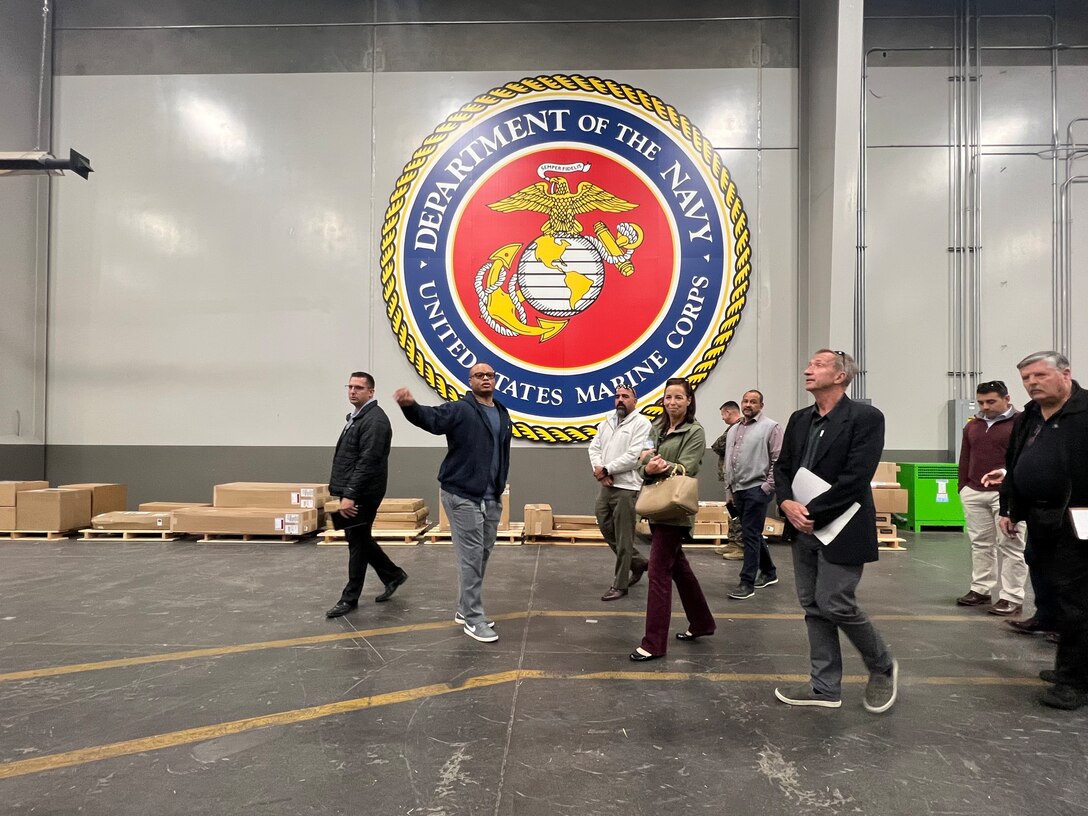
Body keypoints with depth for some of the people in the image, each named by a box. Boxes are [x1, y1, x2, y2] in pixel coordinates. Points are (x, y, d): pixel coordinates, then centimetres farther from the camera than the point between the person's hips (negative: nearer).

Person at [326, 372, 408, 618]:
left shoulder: (375, 420, -16)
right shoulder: (357, 417, 16)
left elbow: (367, 462, -24)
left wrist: (350, 494, -26)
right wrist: (345, 492, 20)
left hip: (362, 494, -10)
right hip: (353, 492, 10)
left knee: (358, 542, 0)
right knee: (360, 540, 16)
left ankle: (350, 598, 11)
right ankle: (393, 575, 29)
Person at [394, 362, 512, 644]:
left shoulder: (502, 413, 12)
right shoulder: (459, 410, -9)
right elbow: (431, 417, -28)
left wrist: (500, 487, 16)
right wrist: (410, 406, -50)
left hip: (492, 498, 7)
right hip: (463, 496, -7)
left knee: (483, 555, 15)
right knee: (471, 557, -2)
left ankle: (465, 609, 30)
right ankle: (473, 618, 10)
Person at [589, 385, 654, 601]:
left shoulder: (641, 423, -8)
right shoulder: (607, 422, 14)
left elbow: (633, 456, -17)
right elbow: (594, 447, 9)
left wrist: (606, 469, -13)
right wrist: (599, 469, -9)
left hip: (627, 487, -8)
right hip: (606, 485, 8)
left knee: (623, 538, 0)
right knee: (606, 528, 16)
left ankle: (619, 585, 12)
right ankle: (638, 562, 35)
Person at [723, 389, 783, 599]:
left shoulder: (770, 427, -5)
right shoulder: (734, 430, 16)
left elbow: (778, 460, -10)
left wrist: (768, 486, -13)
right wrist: (729, 489, 16)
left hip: (757, 489, -7)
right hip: (738, 490, 7)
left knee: (750, 535, -7)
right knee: (753, 534, 16)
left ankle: (747, 582, -2)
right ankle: (769, 572, 31)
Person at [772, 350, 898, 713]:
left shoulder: (866, 418, -11)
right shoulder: (799, 420, 11)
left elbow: (855, 478, -19)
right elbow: (782, 468, 11)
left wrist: (811, 512, -17)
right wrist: (787, 503, -8)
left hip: (841, 530, -7)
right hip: (804, 529, 7)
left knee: (835, 605, -5)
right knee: (813, 607, 11)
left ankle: (882, 667, 23)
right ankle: (825, 687, 24)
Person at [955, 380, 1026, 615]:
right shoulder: (972, 426, 14)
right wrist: (963, 487, 15)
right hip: (974, 493, 6)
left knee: (1010, 545, -2)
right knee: (980, 543, 10)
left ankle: (1012, 598, 3)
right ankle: (980, 590, 19)